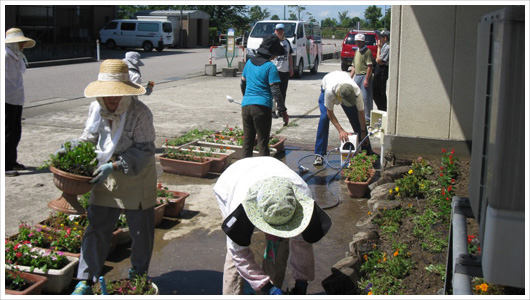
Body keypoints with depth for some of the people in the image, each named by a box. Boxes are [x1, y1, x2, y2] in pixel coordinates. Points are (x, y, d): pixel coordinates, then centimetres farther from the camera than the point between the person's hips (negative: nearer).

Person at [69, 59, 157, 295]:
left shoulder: (140, 113, -20)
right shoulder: (96, 109, -3)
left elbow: (144, 151, -20)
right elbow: (89, 138, 13)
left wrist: (115, 165, -29)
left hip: (136, 179, -4)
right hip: (106, 178, 4)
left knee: (140, 228, 11)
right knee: (96, 228, 3)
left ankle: (139, 272, 34)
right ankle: (86, 281, 12)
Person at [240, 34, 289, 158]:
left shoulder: (249, 63, 12)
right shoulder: (270, 67, -6)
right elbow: (275, 90, -11)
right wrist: (283, 111, -9)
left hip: (246, 105, 5)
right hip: (262, 107, -5)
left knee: (247, 141, 13)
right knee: (263, 143, 2)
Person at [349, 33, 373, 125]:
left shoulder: (367, 51, -9)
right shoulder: (357, 51, 18)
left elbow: (369, 66, -15)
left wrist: (366, 79, -20)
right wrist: (351, 77, 17)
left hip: (364, 76, -8)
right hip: (357, 76, 8)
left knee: (366, 98, -6)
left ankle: (367, 118, 0)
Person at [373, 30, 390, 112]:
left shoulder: (387, 47, -13)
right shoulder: (382, 47, 15)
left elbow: (378, 60, -17)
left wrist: (378, 48, -12)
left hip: (382, 71, -10)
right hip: (377, 71, 10)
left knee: (381, 93, -3)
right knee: (375, 93, 14)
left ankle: (383, 112, 6)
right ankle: (380, 110, 23)